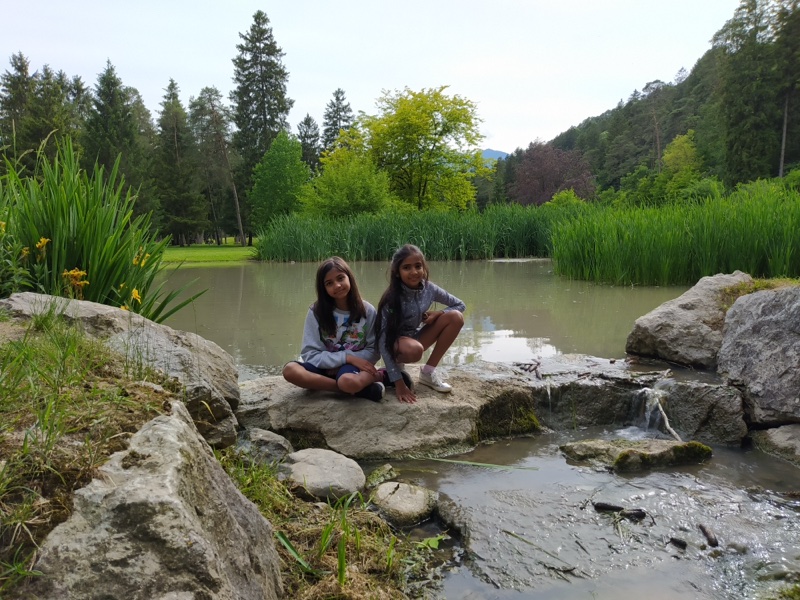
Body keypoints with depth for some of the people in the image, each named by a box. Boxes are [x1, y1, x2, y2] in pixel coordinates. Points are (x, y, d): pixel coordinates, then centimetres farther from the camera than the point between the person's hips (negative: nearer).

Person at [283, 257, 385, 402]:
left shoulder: (367, 310, -3)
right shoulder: (316, 312, -4)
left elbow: (373, 351, 1)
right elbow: (310, 354, -7)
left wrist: (351, 359, -15)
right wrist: (346, 357, -17)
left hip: (355, 366, -4)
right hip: (326, 367, 4)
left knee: (348, 381, -41)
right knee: (290, 370, -30)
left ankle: (375, 377, -9)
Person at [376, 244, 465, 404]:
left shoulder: (429, 288, -12)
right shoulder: (392, 299, -26)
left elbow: (460, 305, 4)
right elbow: (383, 342, -28)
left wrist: (437, 313, -18)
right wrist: (398, 383, -32)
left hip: (415, 337, 6)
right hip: (394, 343, -6)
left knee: (456, 317, -13)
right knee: (414, 349, -40)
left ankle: (428, 371, -5)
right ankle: (397, 366, -3)